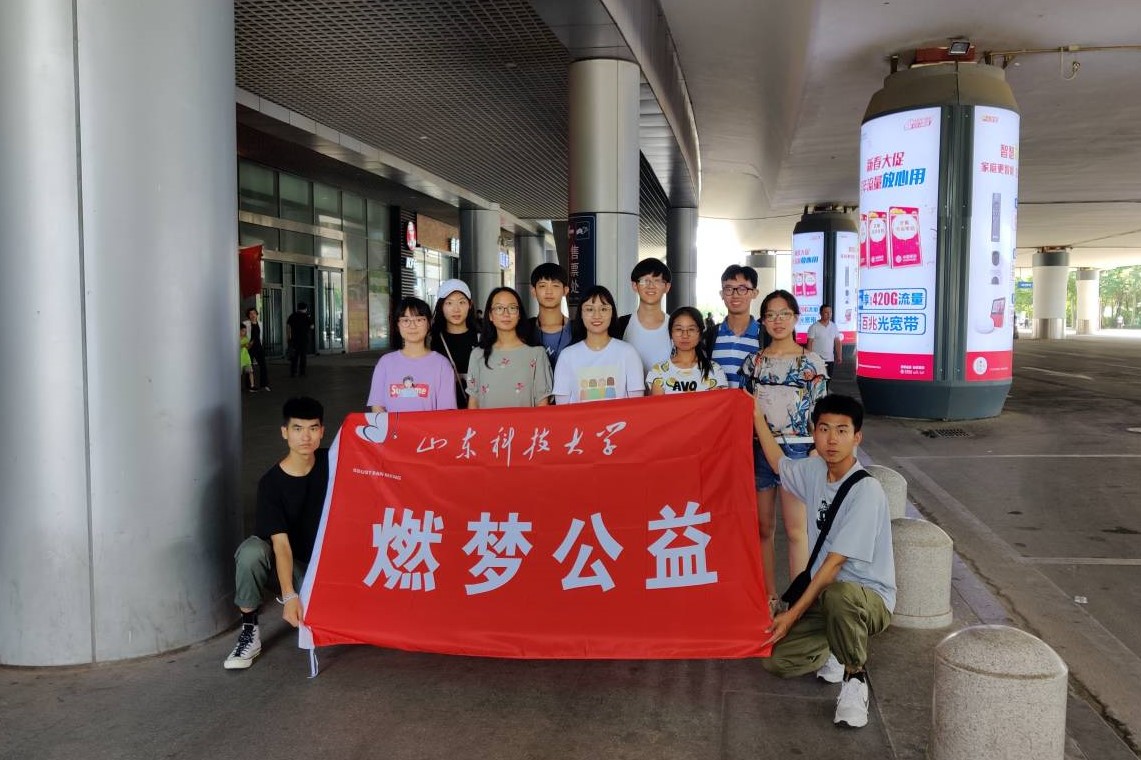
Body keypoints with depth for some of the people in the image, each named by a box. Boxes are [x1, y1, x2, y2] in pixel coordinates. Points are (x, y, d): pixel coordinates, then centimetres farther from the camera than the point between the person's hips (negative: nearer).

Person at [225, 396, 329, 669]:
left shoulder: (331, 463, -8)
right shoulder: (271, 483, -18)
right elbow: (280, 543, -26)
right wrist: (289, 597, -36)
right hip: (282, 563, -3)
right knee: (251, 551, -37)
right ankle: (249, 631, -18)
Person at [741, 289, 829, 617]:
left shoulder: (812, 362, -1)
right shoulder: (752, 362, 7)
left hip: (796, 449, -3)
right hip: (759, 450, 3)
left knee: (795, 529, -1)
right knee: (763, 527, 8)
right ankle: (769, 597, 19)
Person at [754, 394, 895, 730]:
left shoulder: (866, 491, -20)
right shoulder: (815, 471, 1)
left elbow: (834, 564, -22)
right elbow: (779, 463, 26)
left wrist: (793, 614, -22)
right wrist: (757, 416, 24)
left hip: (869, 598, -6)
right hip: (823, 593, 7)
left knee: (838, 596, -41)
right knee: (775, 659, -12)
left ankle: (855, 675, -14)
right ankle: (837, 651, 18)